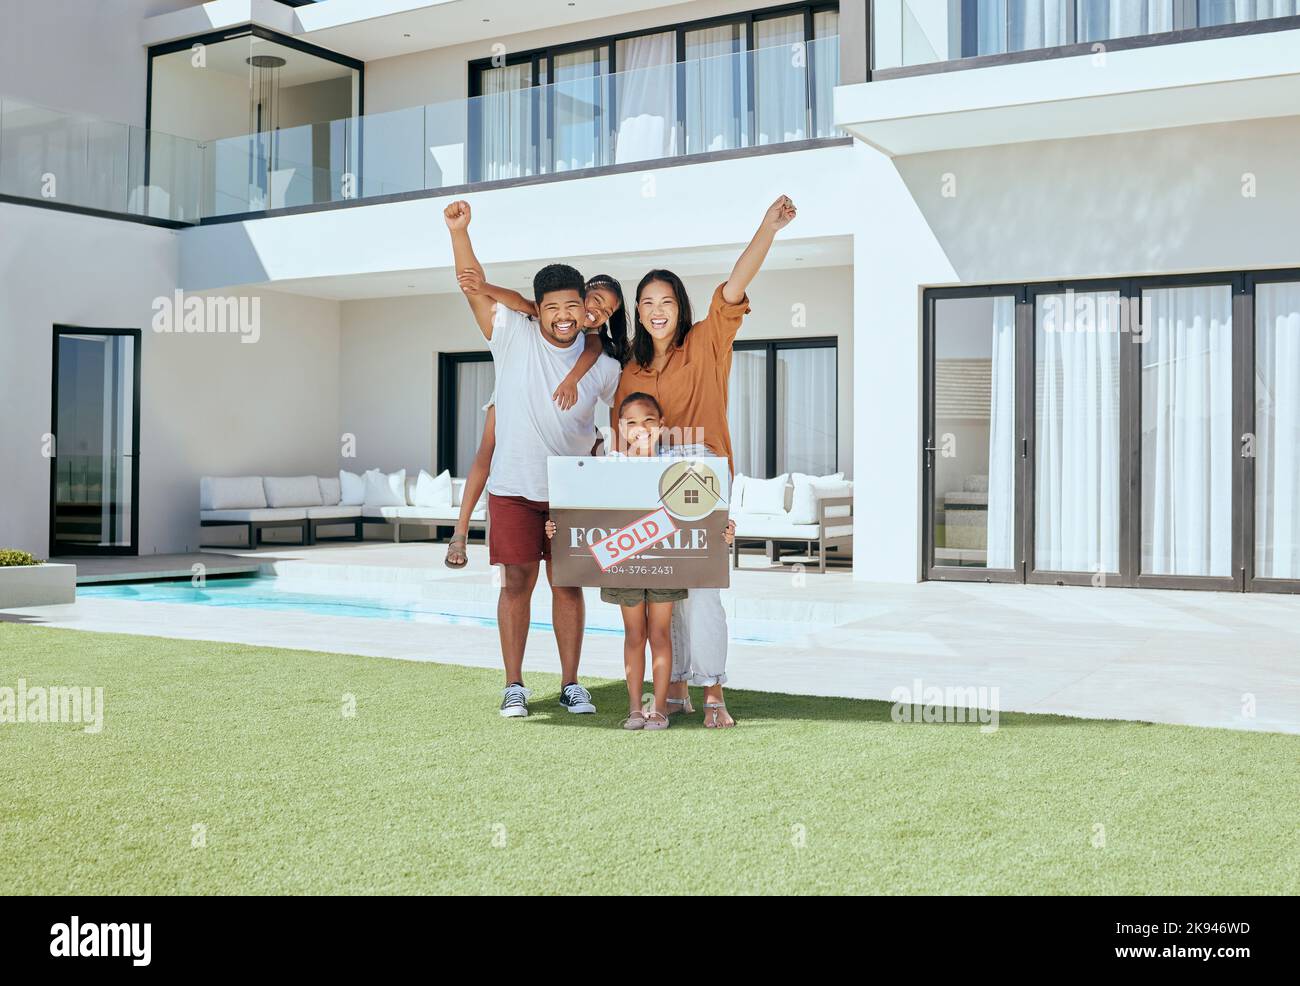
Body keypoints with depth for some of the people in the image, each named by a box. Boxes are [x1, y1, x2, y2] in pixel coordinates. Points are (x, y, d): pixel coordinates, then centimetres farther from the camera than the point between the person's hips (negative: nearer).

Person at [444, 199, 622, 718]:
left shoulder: (601, 365, 2)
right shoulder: (513, 336, -4)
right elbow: (476, 290, -10)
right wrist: (458, 232, -20)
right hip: (514, 488, -2)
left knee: (568, 584, 6)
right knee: (517, 582, 0)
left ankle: (571, 684, 15)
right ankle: (514, 686, 9)